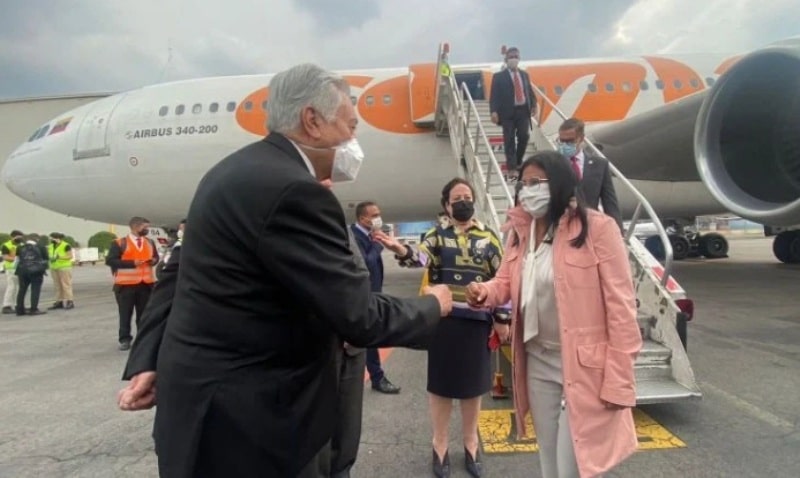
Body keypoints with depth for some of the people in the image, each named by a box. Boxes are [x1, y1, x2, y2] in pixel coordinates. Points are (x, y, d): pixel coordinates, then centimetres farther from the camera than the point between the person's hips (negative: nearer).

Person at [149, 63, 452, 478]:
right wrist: (432, 305, -7)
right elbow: (360, 319, -24)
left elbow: (178, 273, 13)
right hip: (245, 419, -10)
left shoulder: (234, 171, 7)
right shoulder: (293, 192, -25)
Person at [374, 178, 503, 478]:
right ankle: (440, 444, 28)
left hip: (478, 320, 2)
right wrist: (400, 250, -41)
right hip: (444, 319, -2)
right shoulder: (438, 235, 1)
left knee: (474, 382, 12)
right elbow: (420, 258, -19)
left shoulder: (488, 237, 6)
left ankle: (470, 444, 33)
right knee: (441, 381, 8)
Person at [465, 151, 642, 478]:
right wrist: (484, 292, -16)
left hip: (584, 366, -6)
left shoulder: (598, 228, -14)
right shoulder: (520, 232, 4)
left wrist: (618, 381, -15)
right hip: (538, 363, 6)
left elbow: (620, 306, -14)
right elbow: (505, 282, 9)